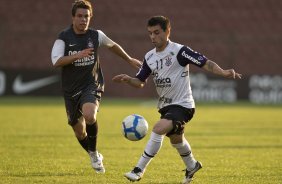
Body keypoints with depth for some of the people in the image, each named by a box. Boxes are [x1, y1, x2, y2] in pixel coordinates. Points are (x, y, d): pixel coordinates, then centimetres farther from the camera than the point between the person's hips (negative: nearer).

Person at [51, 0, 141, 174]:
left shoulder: (96, 35, -1)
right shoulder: (64, 37, -6)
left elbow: (113, 46, 20)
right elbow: (57, 61, -19)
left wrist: (130, 59, 28)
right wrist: (78, 55, -29)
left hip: (92, 85, -1)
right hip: (71, 89, 1)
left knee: (89, 115, -32)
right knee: (79, 131, 9)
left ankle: (94, 151, -8)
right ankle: (94, 157, 38)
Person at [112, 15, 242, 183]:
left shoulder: (179, 51, -16)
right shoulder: (150, 57, 4)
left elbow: (206, 63, -19)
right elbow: (140, 82, 12)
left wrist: (223, 72, -36)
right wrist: (128, 80, -10)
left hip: (182, 105, -8)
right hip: (165, 106, 8)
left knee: (158, 129, -28)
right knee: (176, 140, 25)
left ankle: (139, 170, -22)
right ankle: (192, 166, 54)